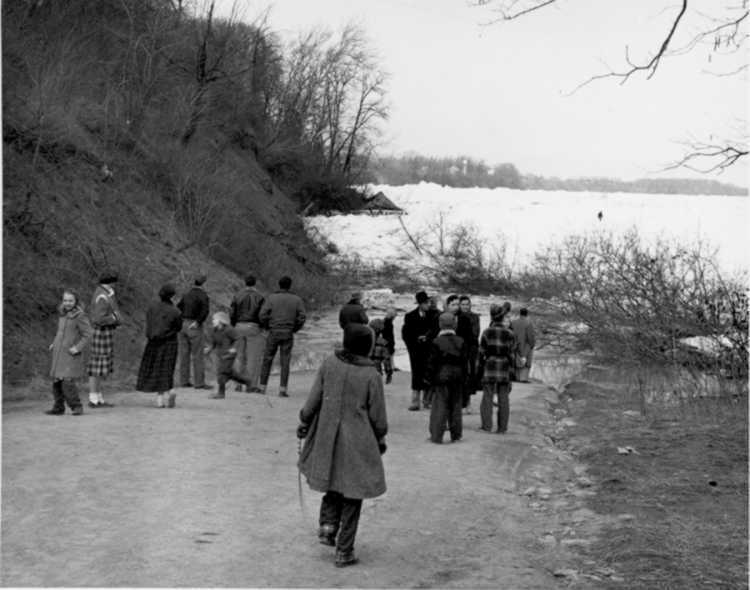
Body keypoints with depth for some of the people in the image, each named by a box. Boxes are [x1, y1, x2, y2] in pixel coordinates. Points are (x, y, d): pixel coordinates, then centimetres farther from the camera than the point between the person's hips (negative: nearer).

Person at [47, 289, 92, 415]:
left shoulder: (80, 316, -13)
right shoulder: (62, 314, 10)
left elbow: (87, 335, -13)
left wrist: (78, 348, -20)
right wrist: (54, 343, 15)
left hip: (71, 354, -7)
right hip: (58, 353, 7)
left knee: (67, 381, -16)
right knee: (56, 381, 10)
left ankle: (76, 407, -4)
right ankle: (58, 407, 21)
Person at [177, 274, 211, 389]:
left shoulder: (186, 295, 12)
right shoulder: (203, 296, -8)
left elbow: (177, 309, 12)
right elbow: (205, 311, -23)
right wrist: (197, 322, -20)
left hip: (182, 326, 6)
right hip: (194, 327, -6)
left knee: (184, 354, 8)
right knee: (197, 355, -4)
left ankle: (184, 381, 9)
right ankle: (199, 382, -5)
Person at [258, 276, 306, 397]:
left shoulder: (271, 297, -2)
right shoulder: (296, 299, 2)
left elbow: (263, 315, -8)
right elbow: (302, 317, -3)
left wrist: (267, 327, 9)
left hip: (273, 333, 0)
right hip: (288, 334, 1)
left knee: (267, 361, 11)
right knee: (285, 362, 2)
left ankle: (262, 388, 13)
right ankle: (282, 390, -4)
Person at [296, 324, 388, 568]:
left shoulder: (329, 364, -6)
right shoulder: (371, 376, -14)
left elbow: (313, 400, -1)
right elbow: (378, 417, -6)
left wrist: (304, 423, 14)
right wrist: (380, 440, 12)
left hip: (327, 439, 3)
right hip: (358, 443, -3)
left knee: (333, 486, 25)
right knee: (352, 496, 8)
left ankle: (328, 524, 5)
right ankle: (344, 552, 12)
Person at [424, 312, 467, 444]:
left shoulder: (436, 342, -10)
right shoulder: (461, 342, 1)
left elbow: (431, 363, -9)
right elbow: (464, 362, 4)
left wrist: (428, 378, -1)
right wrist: (463, 378, 12)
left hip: (441, 378, -3)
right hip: (457, 379, 4)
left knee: (439, 408, 1)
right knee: (456, 407, 11)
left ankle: (436, 436, 2)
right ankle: (456, 435, 17)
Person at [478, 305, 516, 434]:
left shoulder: (487, 332, -4)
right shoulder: (509, 334, -3)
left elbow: (481, 352, -2)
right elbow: (512, 353, 1)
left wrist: (480, 368, 7)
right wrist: (511, 368, 10)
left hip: (489, 366, 0)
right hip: (504, 367, 0)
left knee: (487, 397, 6)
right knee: (503, 399, 6)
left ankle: (487, 426, 5)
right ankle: (502, 428, 8)